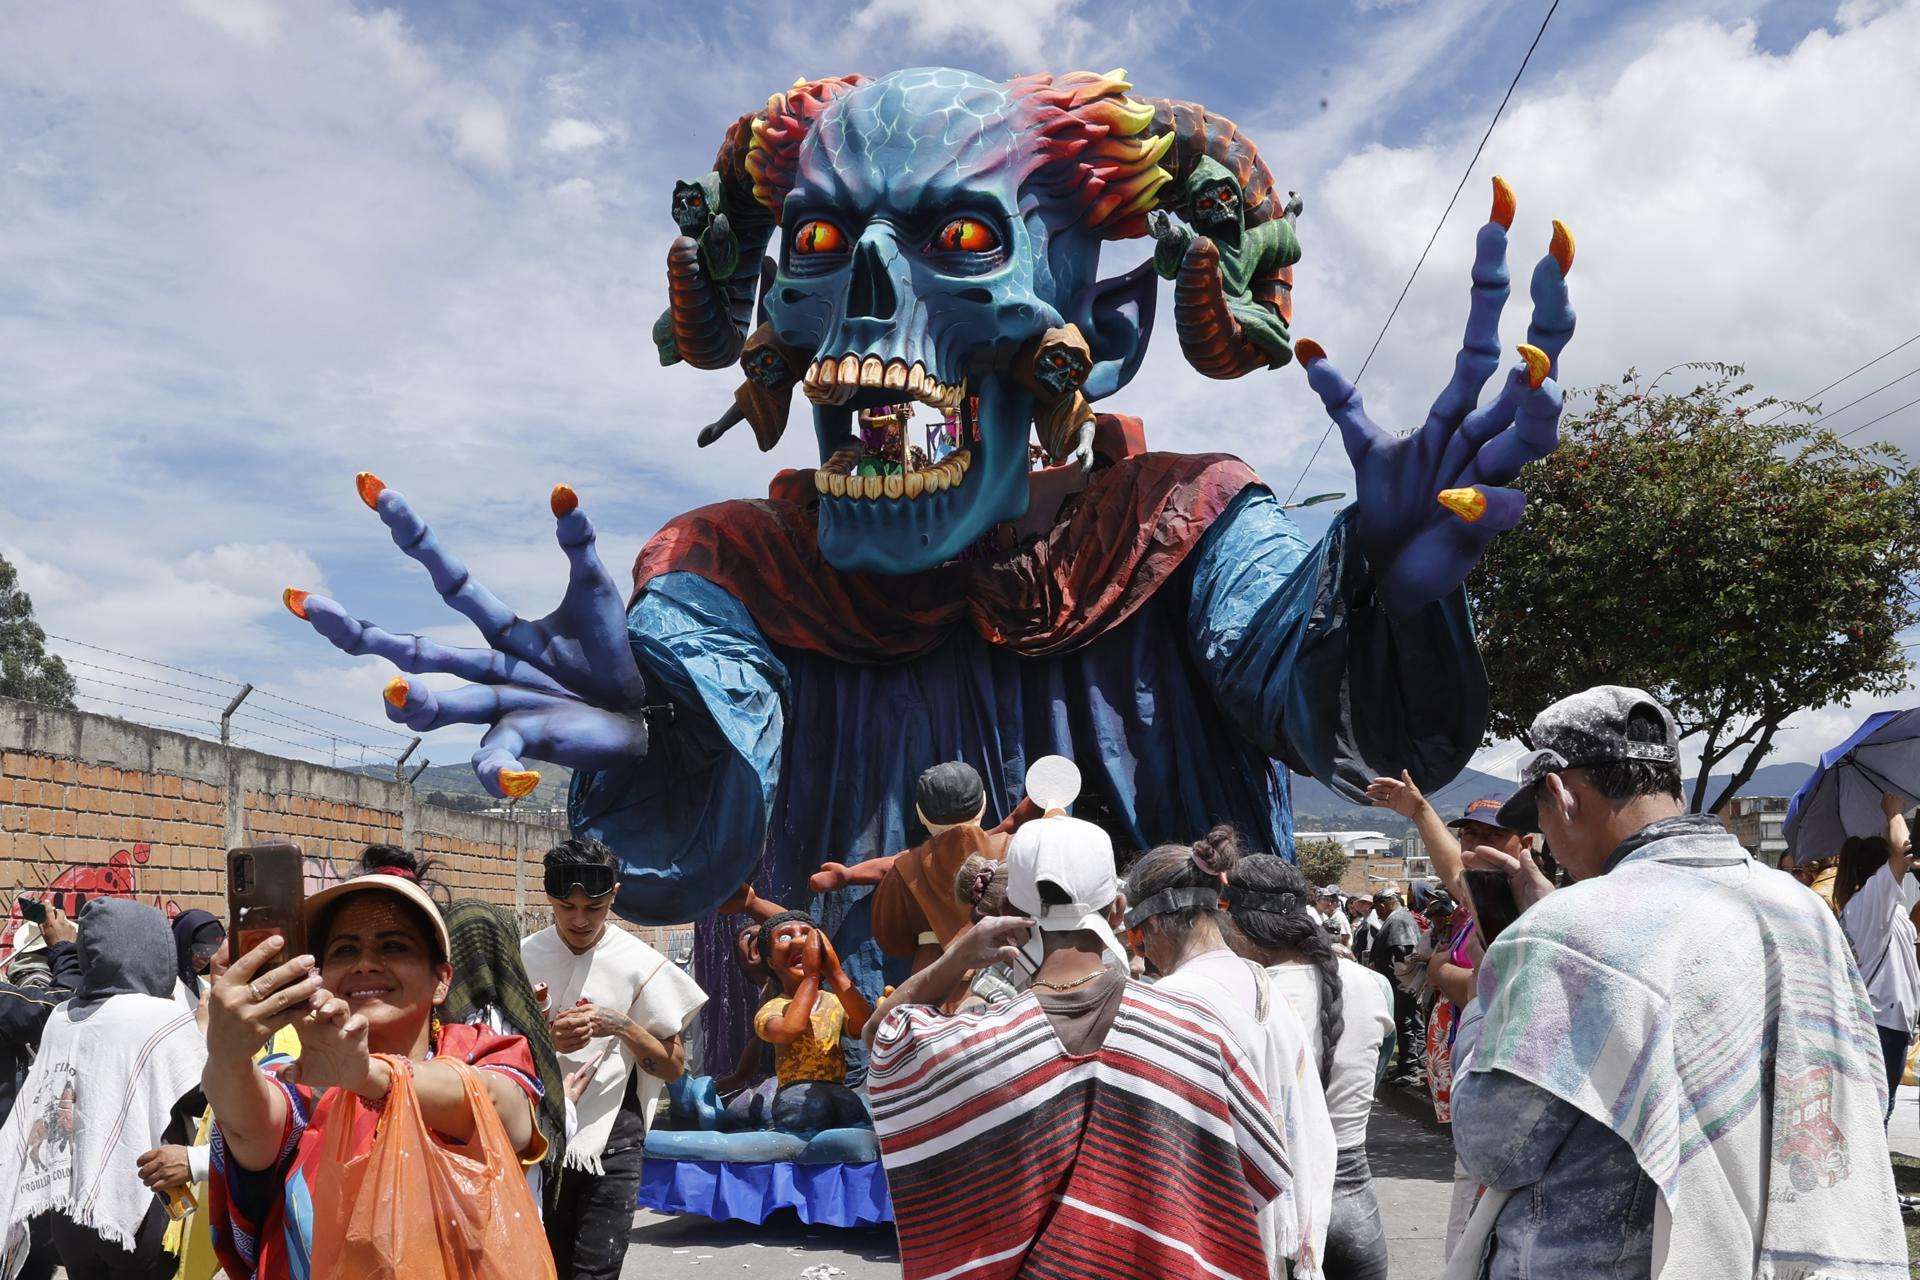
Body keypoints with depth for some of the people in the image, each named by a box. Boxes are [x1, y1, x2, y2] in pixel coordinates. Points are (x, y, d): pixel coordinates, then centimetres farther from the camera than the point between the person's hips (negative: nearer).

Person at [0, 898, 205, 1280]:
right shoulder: (163, 1017, -15)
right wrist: (208, 1031, -1)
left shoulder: (59, 1019, 4)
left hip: (68, 1213, 6)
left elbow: (36, 1116, 9)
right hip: (139, 1213, -5)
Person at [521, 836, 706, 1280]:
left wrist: (623, 1026, -17)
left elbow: (673, 1067, -1)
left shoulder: (640, 964, -4)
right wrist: (547, 1040, -15)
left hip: (610, 1140, -2)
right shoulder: (523, 958, -1)